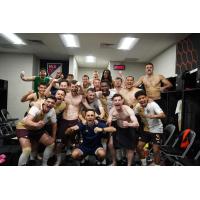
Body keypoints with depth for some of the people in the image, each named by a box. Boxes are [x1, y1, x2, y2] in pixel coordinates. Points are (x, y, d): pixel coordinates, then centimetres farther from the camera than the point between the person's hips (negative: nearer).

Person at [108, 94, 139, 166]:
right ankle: (114, 163, 22)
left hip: (129, 129, -3)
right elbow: (108, 122, -13)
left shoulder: (128, 110, -32)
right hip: (119, 129, 3)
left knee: (130, 148, 5)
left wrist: (128, 124, -61)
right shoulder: (112, 110, -20)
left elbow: (137, 124, -40)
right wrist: (108, 122, -37)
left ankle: (129, 165, 27)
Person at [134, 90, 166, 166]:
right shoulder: (138, 106, -7)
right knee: (139, 147, 6)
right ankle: (144, 164, 26)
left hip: (156, 129, -6)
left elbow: (163, 115, -35)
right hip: (146, 129, 6)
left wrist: (154, 116, -53)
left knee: (156, 151, -7)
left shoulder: (153, 104, -23)